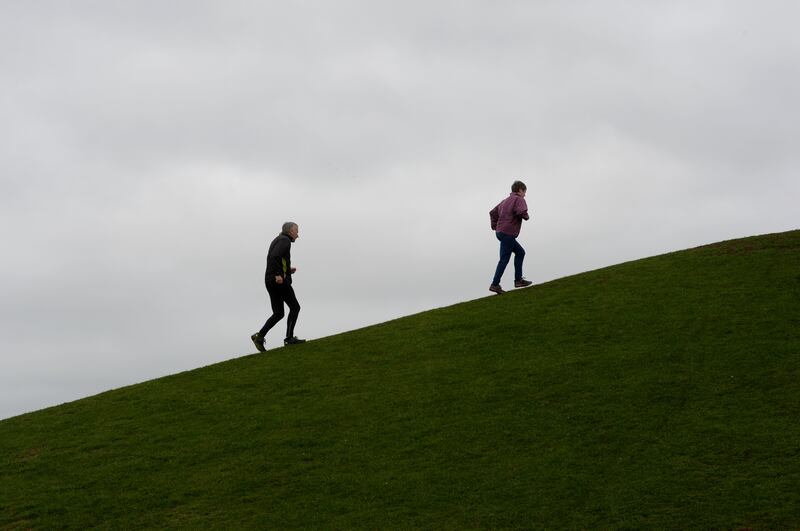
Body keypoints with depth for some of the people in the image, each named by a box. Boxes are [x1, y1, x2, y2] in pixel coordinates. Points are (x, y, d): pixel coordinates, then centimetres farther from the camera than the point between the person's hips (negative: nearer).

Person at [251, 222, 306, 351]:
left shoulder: (277, 241, 26)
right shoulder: (284, 240, -6)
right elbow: (274, 256, -24)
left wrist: (288, 270, 20)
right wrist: (278, 275, -28)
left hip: (270, 281, 9)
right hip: (280, 281, -9)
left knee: (278, 314, 9)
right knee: (295, 307, 1)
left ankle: (260, 336, -4)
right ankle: (289, 338, -3)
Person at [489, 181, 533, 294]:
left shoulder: (505, 201, 18)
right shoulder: (519, 200, -6)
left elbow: (493, 212, 21)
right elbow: (522, 212, -25)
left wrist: (495, 227, 17)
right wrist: (526, 216, -3)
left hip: (500, 232, 9)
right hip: (508, 233, -9)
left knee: (520, 252, 18)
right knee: (504, 259, -7)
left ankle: (518, 280, 15)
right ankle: (495, 284, -10)